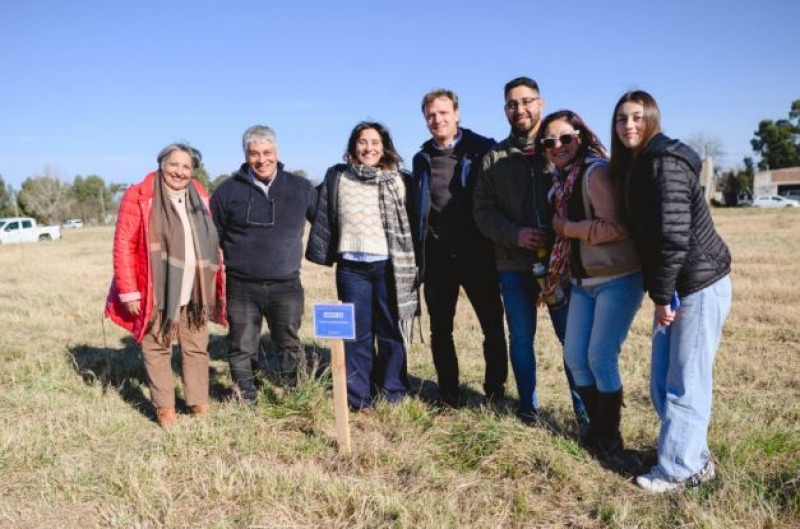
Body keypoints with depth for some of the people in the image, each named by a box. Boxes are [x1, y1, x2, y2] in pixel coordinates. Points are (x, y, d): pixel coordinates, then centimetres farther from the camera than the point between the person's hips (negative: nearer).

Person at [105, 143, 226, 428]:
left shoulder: (199, 197, 10)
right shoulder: (139, 196, -7)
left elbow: (210, 244, 15)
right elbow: (123, 246, -10)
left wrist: (216, 284, 11)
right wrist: (129, 292, -13)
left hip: (193, 293, 5)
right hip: (157, 292, -5)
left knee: (197, 349, 12)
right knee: (157, 350, 5)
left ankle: (200, 405, 25)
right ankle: (165, 409, 19)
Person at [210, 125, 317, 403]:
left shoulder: (301, 188, 4)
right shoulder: (228, 190, 1)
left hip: (286, 286, 0)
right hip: (242, 287, 0)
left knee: (290, 346, 9)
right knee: (243, 349, 9)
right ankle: (246, 401, 25)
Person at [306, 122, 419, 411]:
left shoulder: (396, 180, 3)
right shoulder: (336, 178, 5)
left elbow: (408, 224, 5)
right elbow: (323, 217, 13)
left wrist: (411, 266, 2)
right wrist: (325, 254, 8)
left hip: (389, 267, 0)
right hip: (351, 268, 1)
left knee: (391, 332, 6)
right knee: (357, 334, 7)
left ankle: (394, 395, 19)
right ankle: (359, 398, 16)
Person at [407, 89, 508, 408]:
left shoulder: (482, 150, -2)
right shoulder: (421, 159, 10)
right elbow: (415, 211, 12)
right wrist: (418, 254, 7)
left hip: (477, 255, -3)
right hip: (437, 259, 3)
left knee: (493, 326, 3)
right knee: (441, 330, 10)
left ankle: (495, 391, 20)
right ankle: (449, 395, 24)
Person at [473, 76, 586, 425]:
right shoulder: (493, 158, 7)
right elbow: (483, 212, 2)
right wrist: (514, 234, -14)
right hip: (513, 266, 1)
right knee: (521, 338, 11)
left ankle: (584, 406, 22)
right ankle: (528, 405, 27)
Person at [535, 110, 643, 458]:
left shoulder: (596, 171, -15)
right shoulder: (562, 180, 11)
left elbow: (615, 227, -24)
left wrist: (565, 227, -14)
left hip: (618, 279, -8)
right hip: (583, 281, 8)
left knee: (600, 357, -3)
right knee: (574, 358, 8)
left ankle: (610, 437, 17)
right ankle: (596, 427, 28)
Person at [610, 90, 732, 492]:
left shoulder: (665, 161, -16)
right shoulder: (632, 167, 12)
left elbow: (674, 234, -22)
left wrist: (662, 296, -17)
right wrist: (659, 295, 10)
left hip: (701, 285, -9)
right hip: (675, 288, 9)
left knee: (685, 381, -1)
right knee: (662, 381, 13)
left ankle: (682, 468, 12)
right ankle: (692, 454, 28)